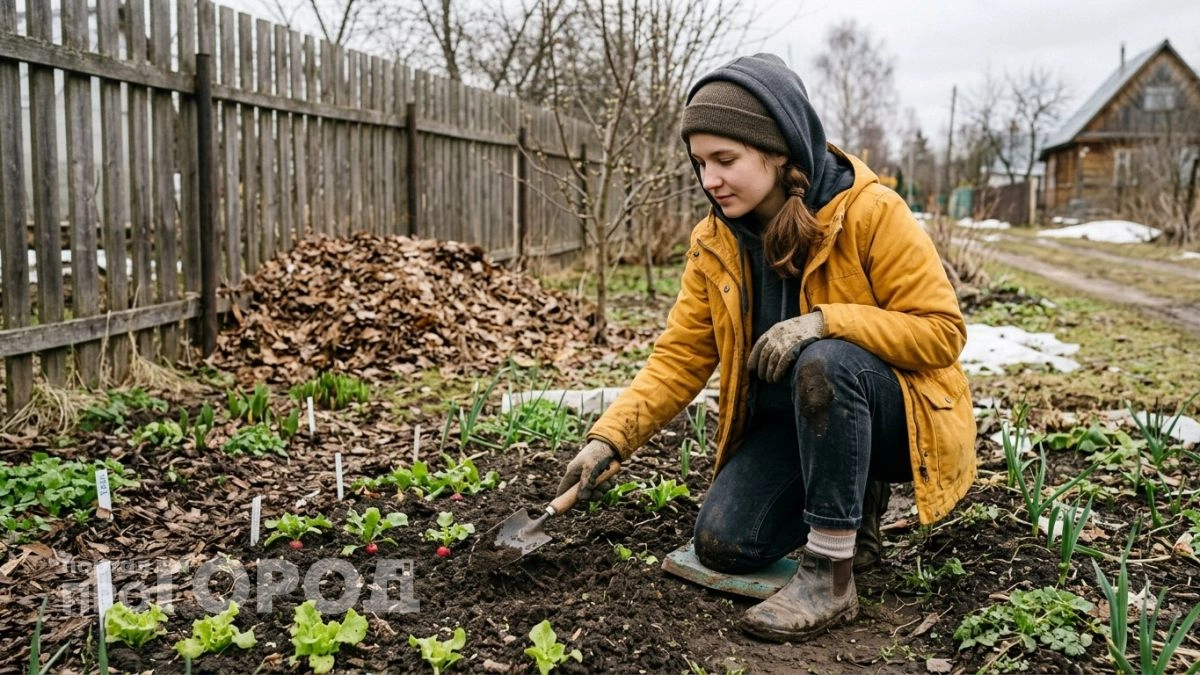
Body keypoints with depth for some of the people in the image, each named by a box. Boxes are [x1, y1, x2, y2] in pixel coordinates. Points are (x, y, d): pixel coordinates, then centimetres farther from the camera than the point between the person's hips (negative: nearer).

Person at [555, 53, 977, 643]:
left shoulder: (871, 212, -20)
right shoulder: (716, 241, -4)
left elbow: (942, 330, -19)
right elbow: (679, 356, -5)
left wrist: (825, 320, -33)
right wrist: (608, 438, -16)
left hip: (897, 414, -5)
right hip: (793, 423, 5)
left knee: (824, 362, -37)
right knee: (722, 544, -11)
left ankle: (831, 578, -25)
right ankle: (853, 496, 16)